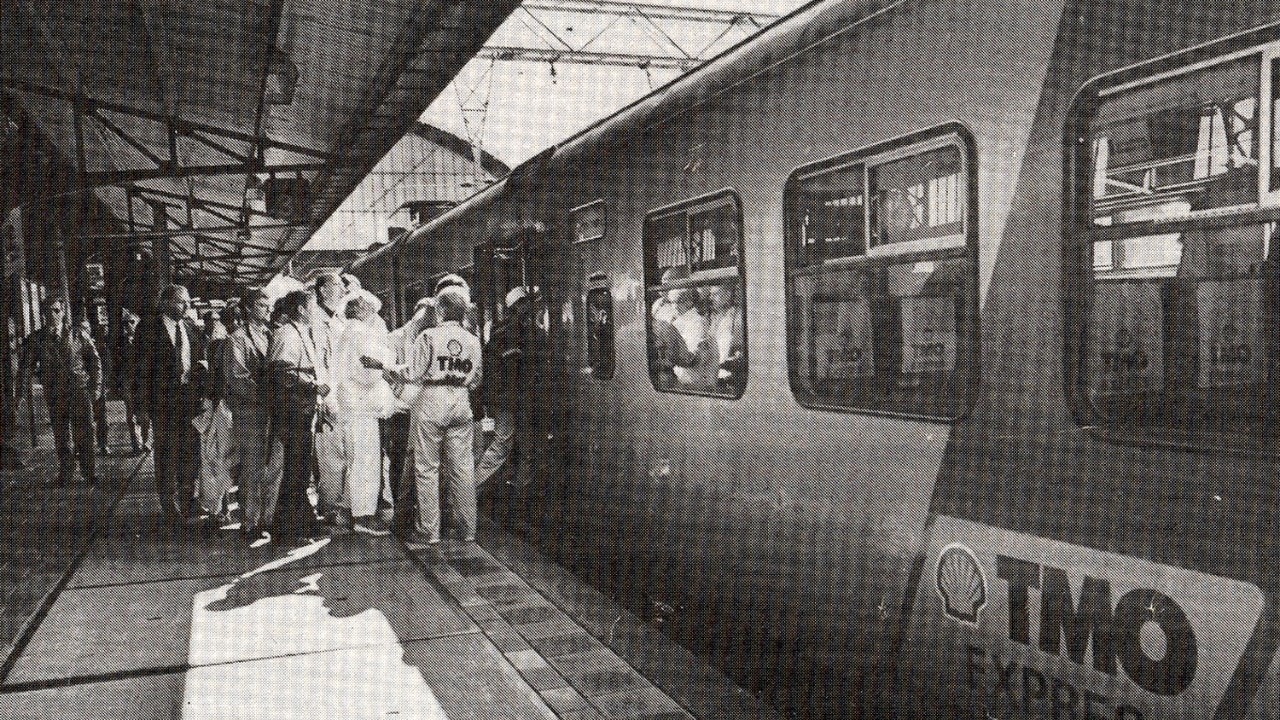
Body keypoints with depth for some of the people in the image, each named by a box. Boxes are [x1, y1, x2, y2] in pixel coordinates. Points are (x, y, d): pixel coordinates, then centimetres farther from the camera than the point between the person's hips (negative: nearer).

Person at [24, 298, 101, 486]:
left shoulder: (77, 333, 0)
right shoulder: (37, 338, 3)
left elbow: (94, 359, 6)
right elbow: (31, 364, 20)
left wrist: (96, 386, 3)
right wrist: (43, 377, 9)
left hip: (79, 389, -2)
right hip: (55, 393, 2)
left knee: (84, 434, -4)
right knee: (61, 435, 6)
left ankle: (89, 473, 5)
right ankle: (65, 474, 17)